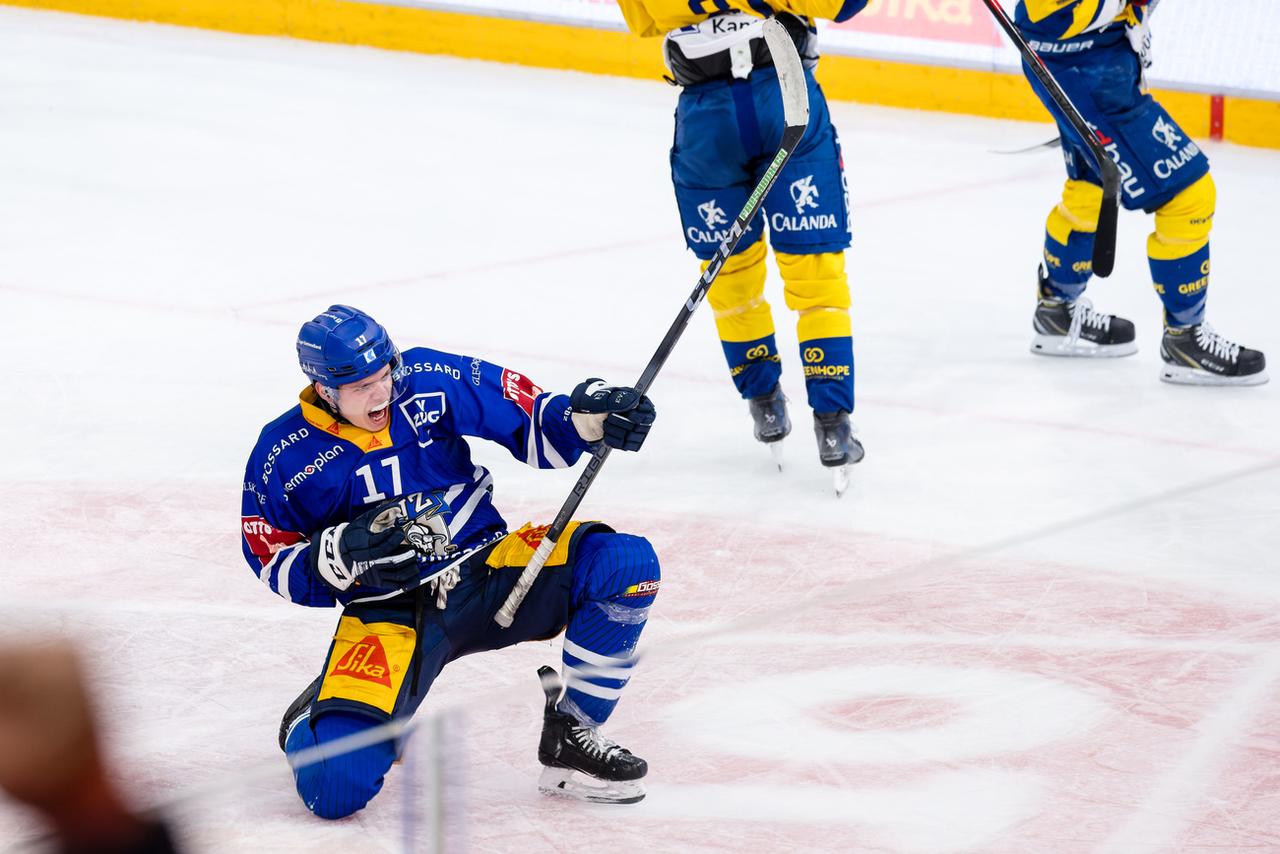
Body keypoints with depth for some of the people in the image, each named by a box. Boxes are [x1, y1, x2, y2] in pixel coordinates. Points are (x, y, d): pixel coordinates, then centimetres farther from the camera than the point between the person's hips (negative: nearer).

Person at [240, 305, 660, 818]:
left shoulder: (433, 384, -6)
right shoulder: (285, 455, -8)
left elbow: (531, 426, 2)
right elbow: (274, 563, 0)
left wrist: (585, 418, -20)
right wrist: (341, 554, -20)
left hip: (486, 571, 2)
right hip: (388, 615, -2)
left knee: (625, 563, -23)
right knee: (335, 786, -24)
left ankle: (570, 739, -8)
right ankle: (318, 721, 18)